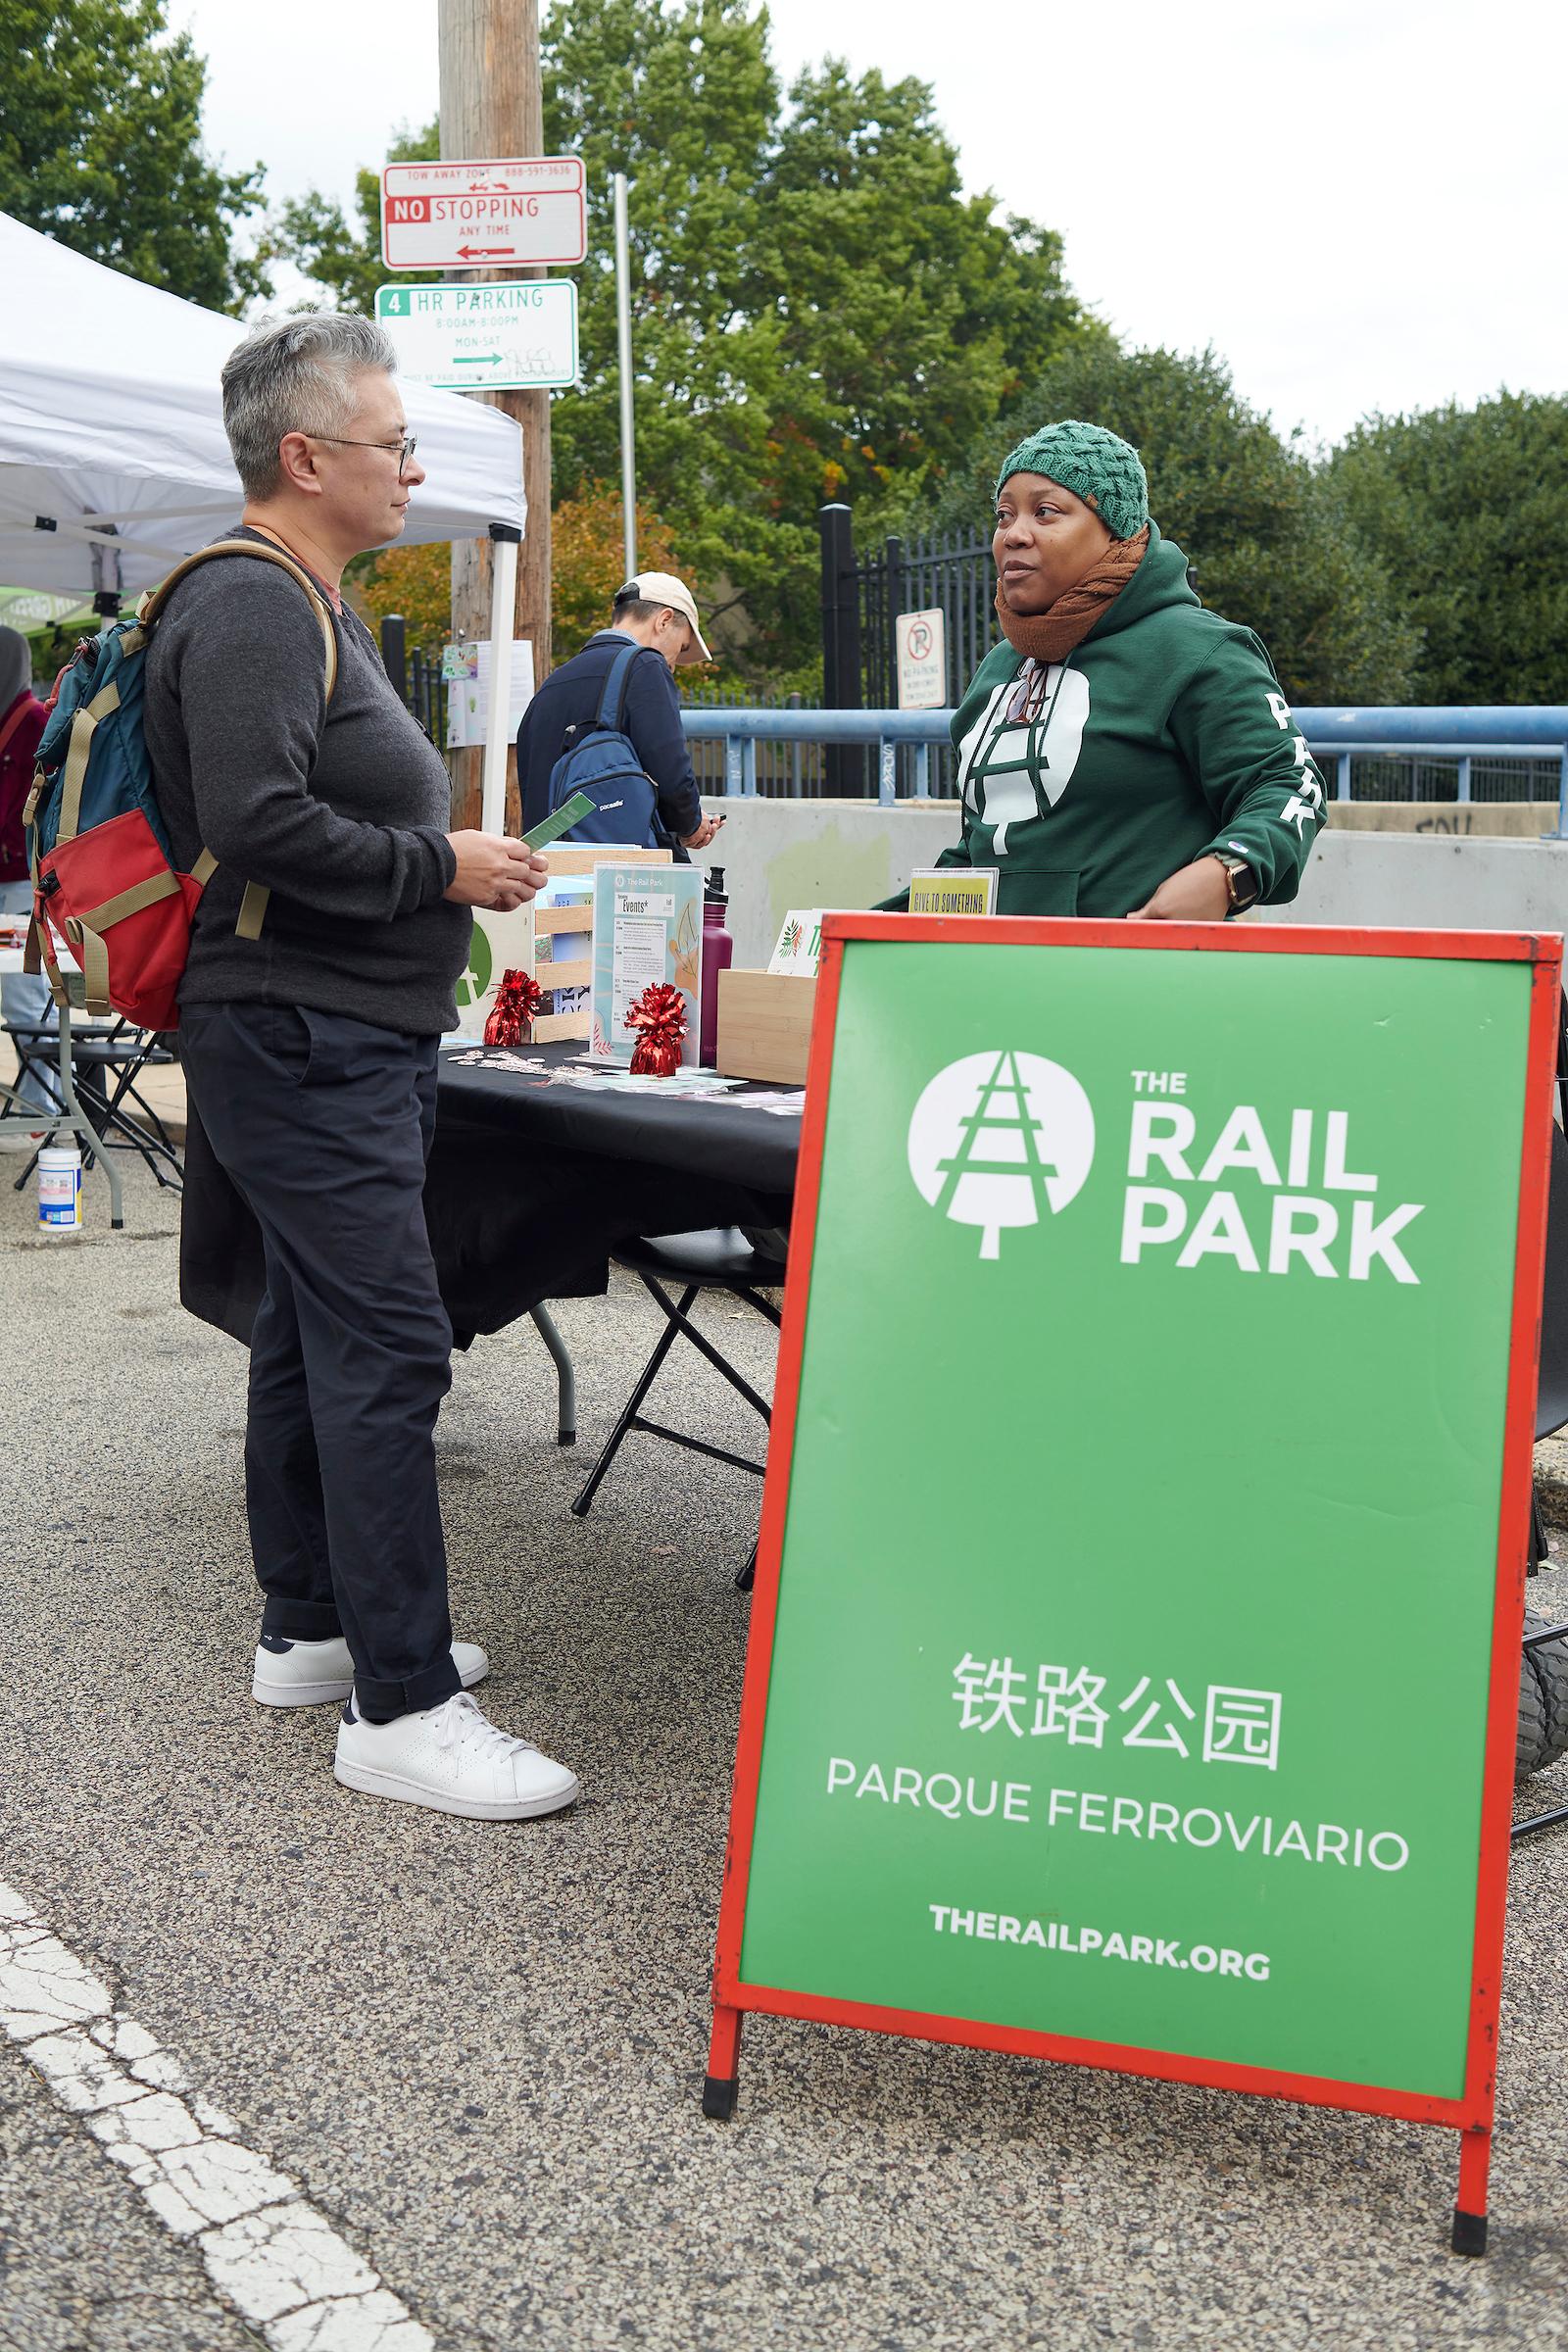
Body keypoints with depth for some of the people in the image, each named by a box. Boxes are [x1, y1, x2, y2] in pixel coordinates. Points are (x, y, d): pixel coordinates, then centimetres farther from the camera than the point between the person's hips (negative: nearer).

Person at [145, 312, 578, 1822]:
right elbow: (254, 822, -25)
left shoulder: (307, 608, 21)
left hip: (347, 1039, 11)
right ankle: (400, 1708, -6)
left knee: (316, 1333, 15)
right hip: (299, 1036, -11)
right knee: (386, 1346, -12)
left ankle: (307, 1631, 27)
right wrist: (442, 870, -16)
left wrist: (453, 862, 14)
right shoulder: (247, 609, -13)